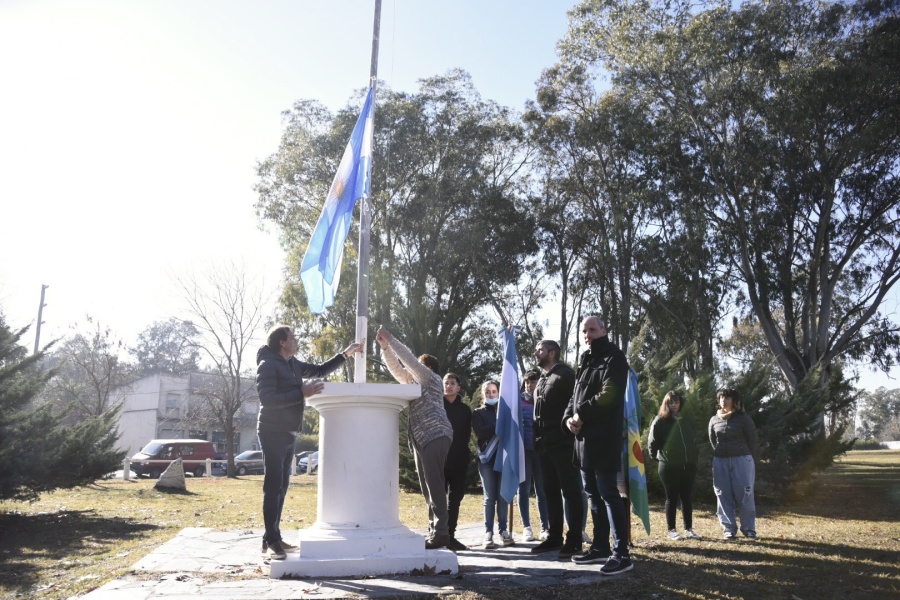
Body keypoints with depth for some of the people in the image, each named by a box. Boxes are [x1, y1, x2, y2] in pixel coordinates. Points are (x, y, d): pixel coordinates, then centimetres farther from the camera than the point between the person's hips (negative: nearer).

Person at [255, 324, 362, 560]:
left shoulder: (293, 364, 14)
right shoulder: (268, 364, -10)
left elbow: (320, 370, 23)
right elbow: (267, 399, -20)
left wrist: (345, 354, 17)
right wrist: (302, 393, -23)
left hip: (288, 433, 8)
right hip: (273, 432, -8)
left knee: (282, 486, 9)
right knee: (273, 486, -9)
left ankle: (273, 538, 14)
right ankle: (271, 540, -7)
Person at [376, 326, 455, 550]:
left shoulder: (432, 378, 4)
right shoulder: (415, 381, 26)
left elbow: (409, 359, -6)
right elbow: (397, 368, 21)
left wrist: (391, 340, -3)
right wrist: (385, 347, 10)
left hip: (435, 436, -9)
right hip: (421, 439, 9)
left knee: (434, 484, -14)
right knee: (427, 486, 8)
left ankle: (441, 533, -16)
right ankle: (435, 530, 11)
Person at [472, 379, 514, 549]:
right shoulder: (478, 413, 10)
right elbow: (480, 433, -7)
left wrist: (490, 430, -11)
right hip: (487, 459, -1)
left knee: (503, 496, 0)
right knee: (489, 498, -4)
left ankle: (503, 530, 8)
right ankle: (488, 533, -1)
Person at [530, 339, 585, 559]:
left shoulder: (565, 375, -4)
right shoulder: (541, 380, 20)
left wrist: (567, 427, -16)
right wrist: (537, 439, 14)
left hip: (563, 443, -8)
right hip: (545, 444, 8)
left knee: (570, 491, -3)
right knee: (551, 491, 11)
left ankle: (574, 540, 0)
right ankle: (554, 537, 18)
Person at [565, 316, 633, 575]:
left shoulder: (613, 358, -4)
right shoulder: (585, 362, 22)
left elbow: (609, 394, -17)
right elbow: (576, 396, 20)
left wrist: (582, 413, -10)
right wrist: (569, 417, 1)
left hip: (604, 437, -9)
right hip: (584, 437, 9)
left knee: (609, 494, -8)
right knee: (594, 495, 12)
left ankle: (621, 553, -4)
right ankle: (600, 547, 21)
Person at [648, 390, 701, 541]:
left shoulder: (687, 421, 11)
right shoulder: (660, 421, -5)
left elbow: (693, 441, 18)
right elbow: (652, 442, -6)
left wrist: (695, 456, 11)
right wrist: (655, 456, -3)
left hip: (688, 465, 4)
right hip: (668, 466, -4)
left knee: (687, 498, 8)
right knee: (672, 499, 3)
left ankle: (688, 529, 16)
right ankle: (671, 530, 10)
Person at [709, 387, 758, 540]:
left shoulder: (743, 418, -3)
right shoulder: (714, 420, 8)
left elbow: (752, 441, -1)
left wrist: (751, 462, 0)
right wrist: (721, 454, 15)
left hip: (742, 460, -4)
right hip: (720, 461, 4)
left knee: (745, 496, -1)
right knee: (724, 496, 3)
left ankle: (749, 529, 9)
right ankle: (729, 529, 9)